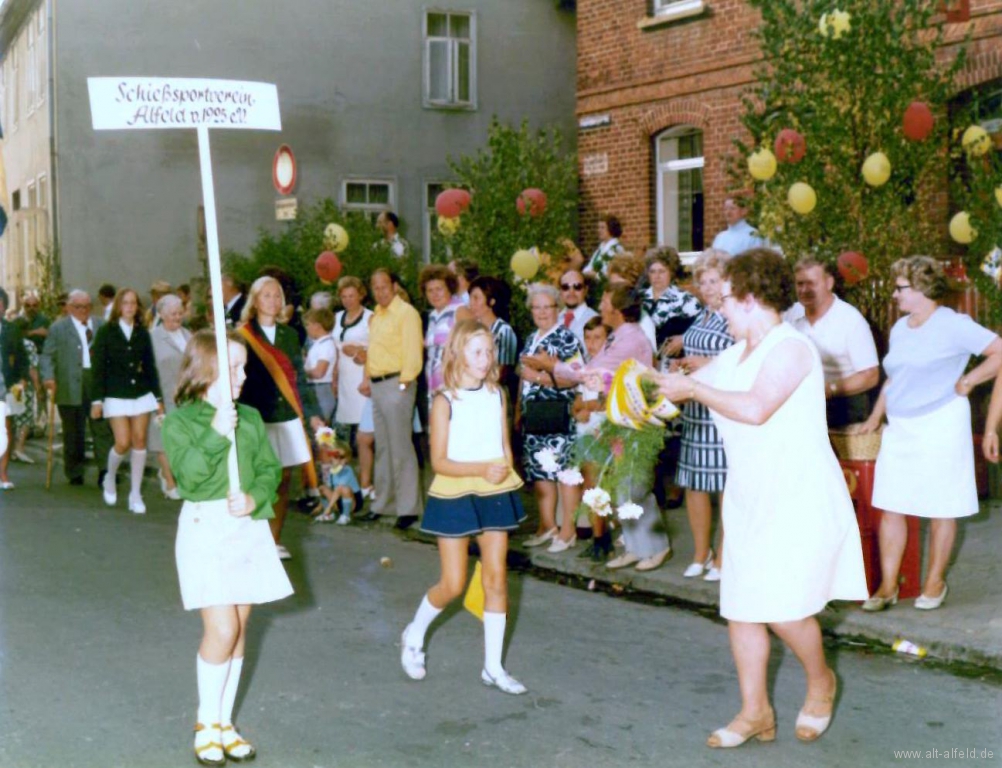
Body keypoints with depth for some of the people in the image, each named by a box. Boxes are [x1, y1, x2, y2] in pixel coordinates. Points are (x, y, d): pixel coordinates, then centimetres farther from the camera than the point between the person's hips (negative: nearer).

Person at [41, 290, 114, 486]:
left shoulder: (102, 326, 13)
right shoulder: (58, 328, 5)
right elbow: (47, 356, 0)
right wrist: (48, 377, -16)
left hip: (99, 383, 2)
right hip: (71, 387, -2)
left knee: (103, 429, -4)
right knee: (73, 432, 6)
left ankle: (106, 471, -2)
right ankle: (74, 474, 16)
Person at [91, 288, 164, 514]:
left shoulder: (143, 333, 8)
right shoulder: (106, 331, -1)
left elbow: (150, 366, 10)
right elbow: (98, 367, -3)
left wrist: (158, 397, 7)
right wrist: (97, 400, -8)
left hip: (141, 394, 3)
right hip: (116, 395, -3)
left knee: (139, 442, 0)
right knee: (123, 443, -9)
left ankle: (135, 494, 9)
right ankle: (109, 479, 21)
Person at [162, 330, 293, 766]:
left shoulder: (250, 418, 10)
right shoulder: (178, 421, -4)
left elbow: (269, 468, 6)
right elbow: (189, 473, -16)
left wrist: (254, 498, -13)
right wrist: (216, 434, -25)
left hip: (248, 526, 5)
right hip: (205, 528, -5)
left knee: (239, 627, 8)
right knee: (222, 628, -11)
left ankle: (224, 721, 21)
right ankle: (207, 723, 9)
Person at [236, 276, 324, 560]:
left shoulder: (289, 335, 13)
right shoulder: (243, 335, -1)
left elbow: (299, 377, 14)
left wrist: (312, 413, 8)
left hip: (288, 416, 4)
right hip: (258, 417, -4)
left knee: (283, 479, 5)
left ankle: (275, 540, 15)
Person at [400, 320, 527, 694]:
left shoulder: (497, 395, 5)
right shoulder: (445, 400, -9)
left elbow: (505, 445, 11)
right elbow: (439, 461, -13)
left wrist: (505, 475, -6)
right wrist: (481, 469, -24)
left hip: (494, 495, 4)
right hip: (454, 495, -4)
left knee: (497, 580, 3)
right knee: (452, 585, 0)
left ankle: (493, 666, 13)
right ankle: (414, 635, 29)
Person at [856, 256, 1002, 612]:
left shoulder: (953, 325, -9)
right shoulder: (900, 328, 13)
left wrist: (967, 382, -11)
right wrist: (875, 418, 18)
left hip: (940, 425, -6)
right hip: (900, 429, 7)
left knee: (940, 509, 5)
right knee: (890, 508, 2)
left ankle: (935, 582, 19)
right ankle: (887, 586, 7)